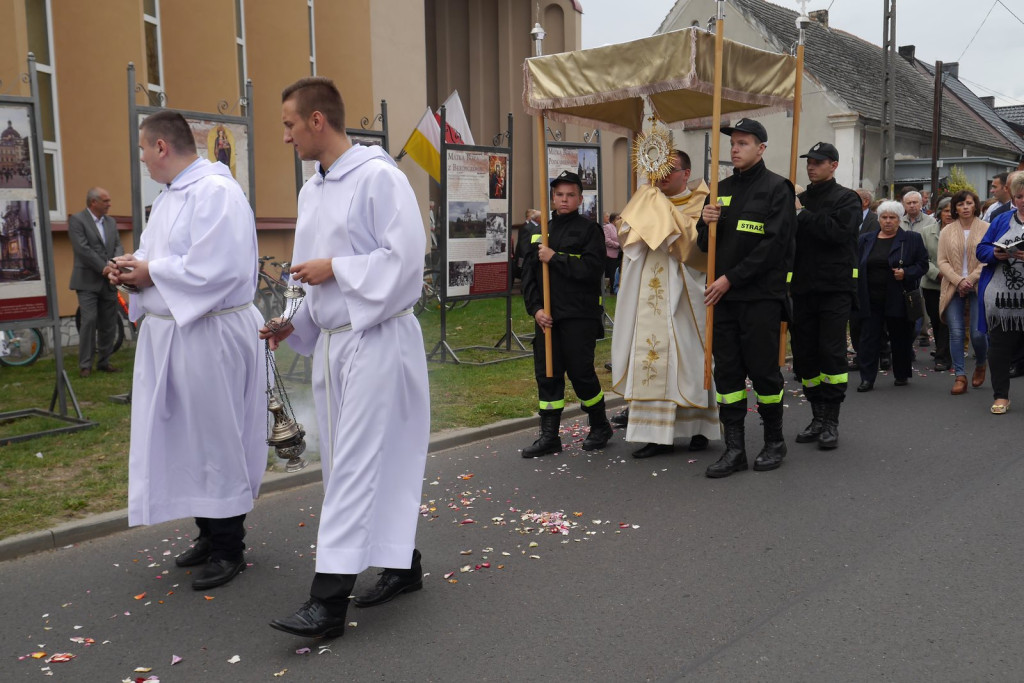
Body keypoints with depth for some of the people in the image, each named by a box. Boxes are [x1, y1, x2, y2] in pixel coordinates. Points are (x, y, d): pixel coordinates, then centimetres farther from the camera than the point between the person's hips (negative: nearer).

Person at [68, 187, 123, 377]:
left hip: (108, 281, 6)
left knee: (109, 324, 7)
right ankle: (85, 365, -2)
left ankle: (104, 361, 17)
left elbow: (118, 246, 9)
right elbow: (83, 249, -13)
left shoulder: (110, 222, 15)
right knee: (89, 320, -11)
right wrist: (104, 268, -14)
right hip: (88, 281, -6)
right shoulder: (77, 220, -5)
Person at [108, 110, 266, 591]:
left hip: (210, 337, -10)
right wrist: (136, 264, 2)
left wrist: (151, 273, -14)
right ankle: (209, 534, 30)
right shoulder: (170, 195, 15)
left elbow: (214, 267, -24)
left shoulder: (216, 192, -16)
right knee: (184, 441, 15)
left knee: (214, 442, 1)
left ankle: (229, 548, 15)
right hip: (168, 333, 10)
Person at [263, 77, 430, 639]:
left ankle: (329, 600, -4)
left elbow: (405, 257, -16)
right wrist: (294, 322, 9)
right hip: (331, 340, 8)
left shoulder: (378, 177, -10)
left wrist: (334, 268, -13)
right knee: (379, 461, 14)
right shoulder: (311, 190, 15)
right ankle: (403, 564, 27)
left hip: (376, 339, -8)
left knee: (355, 465, -7)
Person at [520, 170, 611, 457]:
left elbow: (592, 269, -14)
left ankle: (600, 426, 21)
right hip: (547, 316, 5)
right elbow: (528, 274, 10)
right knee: (547, 374, 5)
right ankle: (549, 436, 13)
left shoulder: (589, 229, 0)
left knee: (581, 373, -1)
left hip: (579, 316, -5)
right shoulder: (541, 231, 14)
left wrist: (555, 258, -15)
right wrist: (535, 308, -3)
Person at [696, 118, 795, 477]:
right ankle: (734, 448, 11)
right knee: (727, 371, 4)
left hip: (761, 296, -5)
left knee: (763, 370, 2)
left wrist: (731, 278, -15)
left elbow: (774, 244, -13)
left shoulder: (777, 188, -3)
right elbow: (705, 244, 17)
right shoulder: (722, 189, 15)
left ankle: (774, 441, 19)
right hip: (723, 296, 6)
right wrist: (705, 223, -6)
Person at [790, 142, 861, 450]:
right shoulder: (800, 199, 16)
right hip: (803, 288, 5)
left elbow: (838, 231, -18)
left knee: (831, 353, -7)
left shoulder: (847, 199, 1)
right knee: (804, 355, 6)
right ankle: (818, 417, 18)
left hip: (835, 288, -5)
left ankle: (831, 421, 2)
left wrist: (802, 215, -12)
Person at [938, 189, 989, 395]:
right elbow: (942, 262, 3)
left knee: (978, 332, -6)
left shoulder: (986, 229, 3)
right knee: (956, 333, -3)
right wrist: (958, 281, -11)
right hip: (954, 288, 2)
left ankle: (980, 365, 24)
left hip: (979, 287, -2)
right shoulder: (947, 232, 8)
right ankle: (960, 376, 4)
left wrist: (971, 279, -14)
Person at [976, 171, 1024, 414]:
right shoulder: (1002, 220, 12)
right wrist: (995, 254, -11)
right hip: (1000, 300, 3)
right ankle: (1001, 396, 19)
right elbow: (981, 250, 10)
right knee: (999, 348, 8)